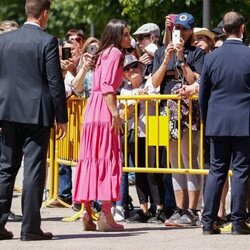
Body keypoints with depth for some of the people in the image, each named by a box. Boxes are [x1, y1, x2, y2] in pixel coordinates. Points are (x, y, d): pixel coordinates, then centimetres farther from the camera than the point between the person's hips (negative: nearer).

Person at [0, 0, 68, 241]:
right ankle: (30, 227, 0)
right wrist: (61, 117, -2)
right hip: (37, 113, -4)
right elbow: (55, 83, -9)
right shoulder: (47, 41, -8)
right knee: (34, 170, -1)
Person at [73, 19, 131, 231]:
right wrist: (115, 113, -20)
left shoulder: (104, 53, 21)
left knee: (92, 159, 7)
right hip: (104, 110, -9)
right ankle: (106, 214, -12)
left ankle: (87, 212, 7)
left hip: (92, 110, 9)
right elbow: (107, 86, -16)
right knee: (107, 158, -9)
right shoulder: (114, 52, -6)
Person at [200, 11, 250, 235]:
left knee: (216, 172, 8)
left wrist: (207, 122, 18)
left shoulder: (211, 58, 2)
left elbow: (203, 96, 7)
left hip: (217, 123, 3)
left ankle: (208, 221, 5)